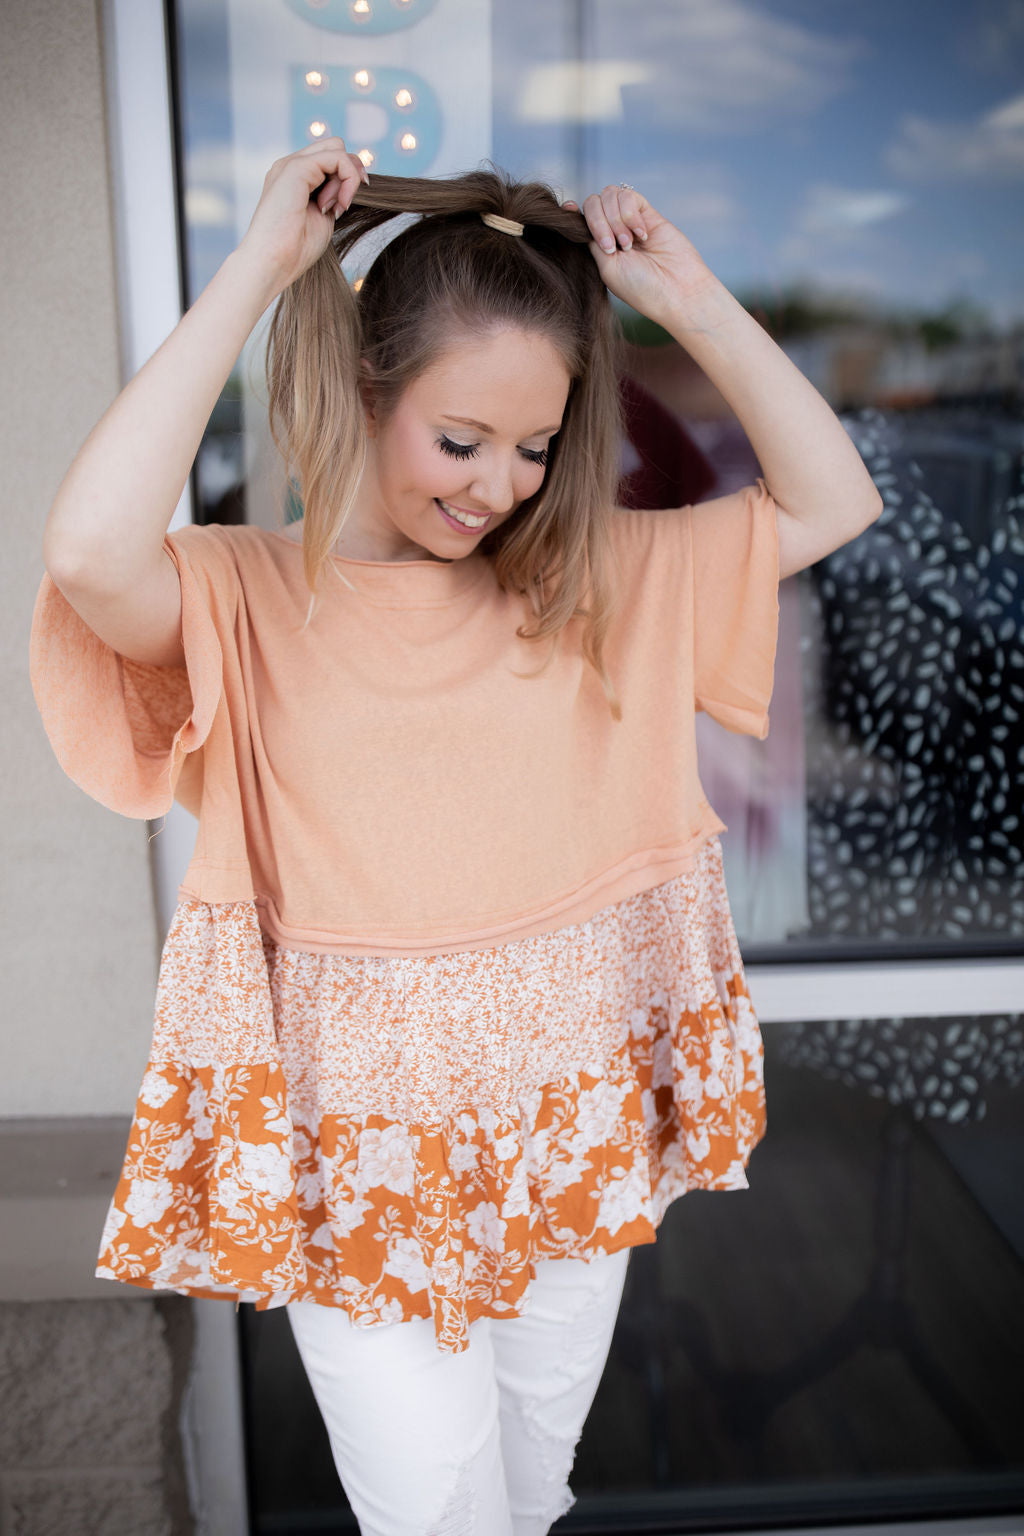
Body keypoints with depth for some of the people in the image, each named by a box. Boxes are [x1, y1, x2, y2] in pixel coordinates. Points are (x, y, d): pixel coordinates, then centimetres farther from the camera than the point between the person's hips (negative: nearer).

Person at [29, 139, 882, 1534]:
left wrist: (690, 298, -7)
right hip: (367, 1146, -3)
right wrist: (258, 270, -25)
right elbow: (90, 555, -33)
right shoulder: (250, 597, -12)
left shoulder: (595, 577, 0)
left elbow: (831, 501, 1)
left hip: (574, 1126, 4)